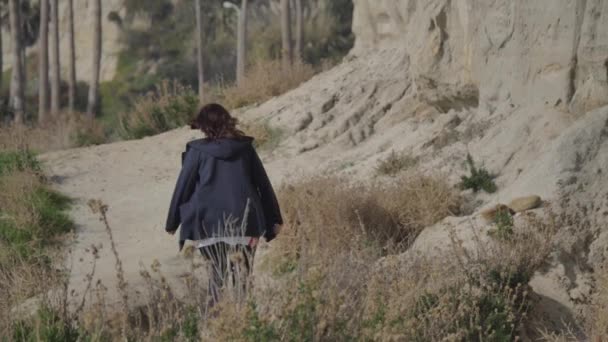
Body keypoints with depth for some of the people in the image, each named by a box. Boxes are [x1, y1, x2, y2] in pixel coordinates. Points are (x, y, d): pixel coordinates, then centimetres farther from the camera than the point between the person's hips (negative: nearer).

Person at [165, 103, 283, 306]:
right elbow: (263, 184, 10)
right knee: (242, 278, 2)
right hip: (245, 223, 1)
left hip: (210, 225, -1)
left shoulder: (197, 151, 0)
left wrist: (172, 223, 14)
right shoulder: (245, 147, 7)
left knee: (217, 272, 12)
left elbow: (183, 187, 4)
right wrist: (274, 219, 17)